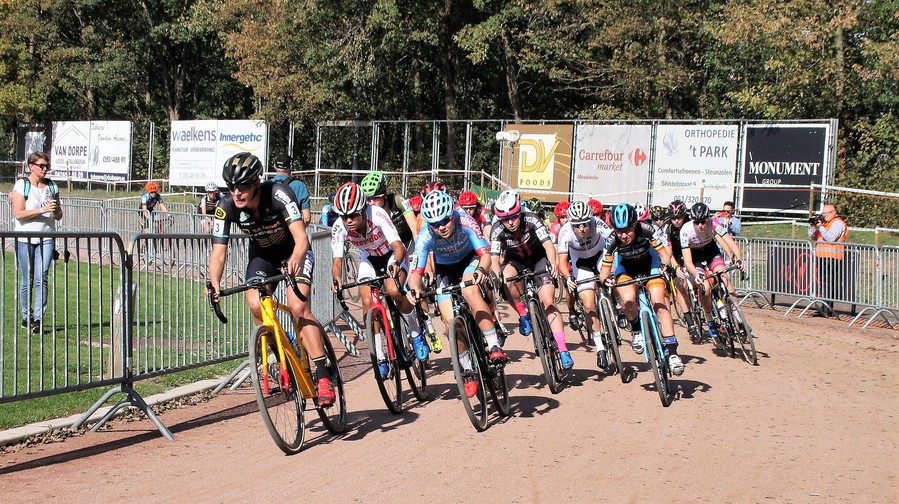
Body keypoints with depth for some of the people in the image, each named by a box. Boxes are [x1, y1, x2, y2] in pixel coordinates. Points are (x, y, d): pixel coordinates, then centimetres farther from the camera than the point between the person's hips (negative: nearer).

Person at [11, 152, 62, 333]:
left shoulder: (52, 186, 9)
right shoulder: (22, 185, -2)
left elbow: (58, 216, 15)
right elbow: (18, 214, -12)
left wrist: (56, 210, -8)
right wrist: (43, 210, -21)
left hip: (46, 238, 2)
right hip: (25, 238, -2)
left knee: (42, 278, -9)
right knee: (27, 280, 5)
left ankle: (38, 317, -11)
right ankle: (27, 317, 18)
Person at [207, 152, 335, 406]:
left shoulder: (278, 194, -34)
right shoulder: (226, 207, -24)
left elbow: (301, 238, -41)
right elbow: (219, 251, -26)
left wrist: (294, 262, -61)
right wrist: (214, 284, -44)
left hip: (294, 251, -3)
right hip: (262, 254, 3)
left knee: (298, 307, -24)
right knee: (256, 306, -21)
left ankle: (324, 375, -17)